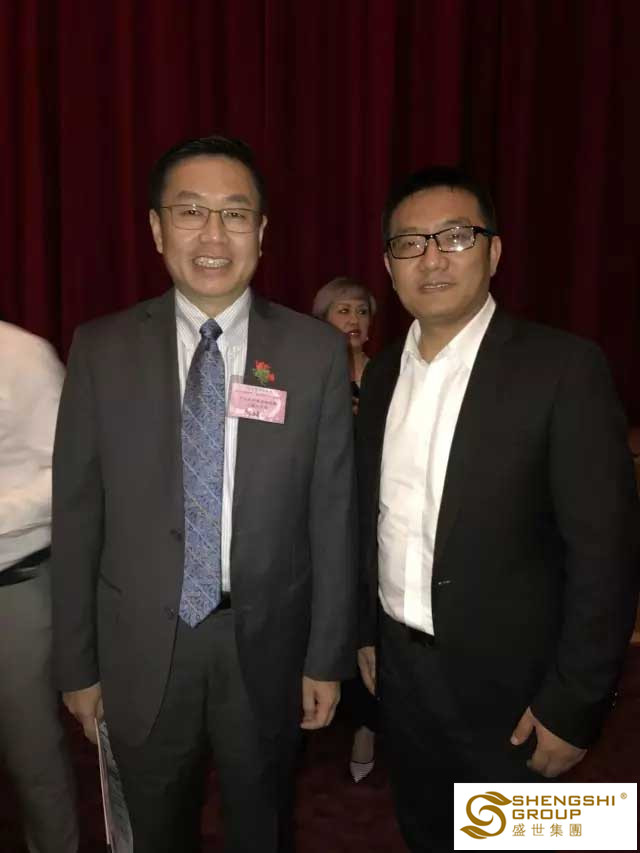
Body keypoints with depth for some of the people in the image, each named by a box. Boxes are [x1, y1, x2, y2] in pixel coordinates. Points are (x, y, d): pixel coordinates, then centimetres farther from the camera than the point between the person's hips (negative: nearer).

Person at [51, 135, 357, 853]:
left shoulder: (316, 351, -7)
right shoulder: (101, 349, -6)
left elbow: (332, 512, -5)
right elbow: (77, 513, -3)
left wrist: (328, 656, -2)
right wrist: (77, 662, 1)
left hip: (266, 645, 0)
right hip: (140, 650, 1)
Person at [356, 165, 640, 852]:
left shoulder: (564, 368, -16)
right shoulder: (383, 373, 2)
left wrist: (573, 705, -14)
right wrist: (367, 631, 11)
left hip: (508, 685, -5)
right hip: (398, 664, 5)